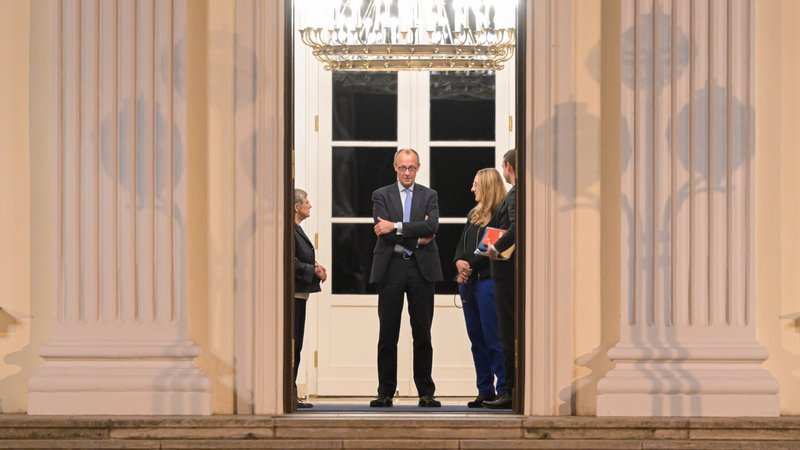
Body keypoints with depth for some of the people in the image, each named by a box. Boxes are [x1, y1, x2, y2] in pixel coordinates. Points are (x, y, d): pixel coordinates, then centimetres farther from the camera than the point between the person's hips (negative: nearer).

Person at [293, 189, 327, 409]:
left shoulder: (297, 229, 17)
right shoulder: (289, 230, -15)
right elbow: (292, 263, -20)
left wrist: (315, 266, 4)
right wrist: (314, 271, -12)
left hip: (299, 293, 11)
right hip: (292, 293, -11)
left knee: (295, 346, 11)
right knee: (290, 344, -8)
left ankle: (291, 393, 14)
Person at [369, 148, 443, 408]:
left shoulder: (429, 196, 9)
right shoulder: (381, 196, 6)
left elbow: (432, 226, -9)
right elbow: (384, 232, -7)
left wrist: (396, 226, -17)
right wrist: (417, 237, -10)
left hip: (421, 269, 1)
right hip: (391, 268, -1)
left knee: (422, 334, 4)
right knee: (388, 334, 2)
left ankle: (426, 393, 8)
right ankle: (385, 393, 6)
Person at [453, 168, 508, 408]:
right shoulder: (473, 215, 18)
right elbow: (462, 244, 18)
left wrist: (471, 266, -12)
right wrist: (459, 262, -1)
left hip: (488, 282, -8)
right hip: (469, 282, 8)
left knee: (493, 338, -9)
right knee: (477, 338, 9)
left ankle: (505, 389, -5)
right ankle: (485, 390, 14)